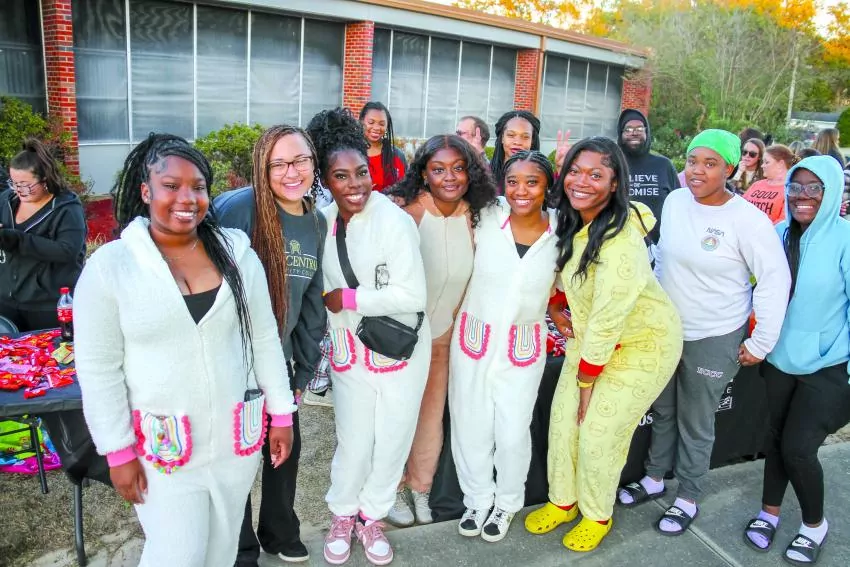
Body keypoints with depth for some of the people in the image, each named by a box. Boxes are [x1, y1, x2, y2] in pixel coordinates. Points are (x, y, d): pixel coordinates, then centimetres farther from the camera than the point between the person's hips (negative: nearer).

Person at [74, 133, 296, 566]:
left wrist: (281, 414, 4)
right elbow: (98, 369, -8)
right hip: (163, 448, -3)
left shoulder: (237, 251, -3)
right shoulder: (108, 266, -11)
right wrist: (118, 451, -7)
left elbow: (264, 339, 2)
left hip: (237, 438, 3)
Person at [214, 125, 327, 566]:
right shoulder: (238, 208, -21)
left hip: (278, 362, 6)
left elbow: (311, 301, 8)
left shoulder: (317, 223, 1)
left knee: (286, 448, 21)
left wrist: (304, 370, 10)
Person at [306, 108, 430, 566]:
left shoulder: (394, 219, -17)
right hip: (349, 351, 3)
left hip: (400, 351, -3)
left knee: (393, 439, 13)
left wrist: (349, 299, -16)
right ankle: (343, 514, 39)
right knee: (353, 441, 12)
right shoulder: (324, 221, -1)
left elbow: (411, 295, -21)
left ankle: (372, 515, 38)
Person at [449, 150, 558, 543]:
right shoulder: (487, 219, -10)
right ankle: (477, 498, 36)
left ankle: (508, 503, 35)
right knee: (470, 427, 11)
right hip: (473, 338, 1)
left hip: (523, 348, 0)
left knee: (513, 432, 8)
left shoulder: (561, 233, -8)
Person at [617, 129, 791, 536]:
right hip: (665, 330, 5)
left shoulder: (747, 219, -18)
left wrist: (761, 342, -13)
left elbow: (775, 280, -14)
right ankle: (654, 479, 41)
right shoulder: (675, 201, -3)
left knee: (695, 423, 10)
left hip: (714, 340, -5)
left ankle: (688, 499, 30)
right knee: (662, 410, 21)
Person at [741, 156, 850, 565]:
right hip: (780, 359, 4)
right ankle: (769, 512, 35)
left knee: (798, 448, -4)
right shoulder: (779, 234, -2)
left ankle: (815, 525, 24)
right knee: (777, 437, 15)